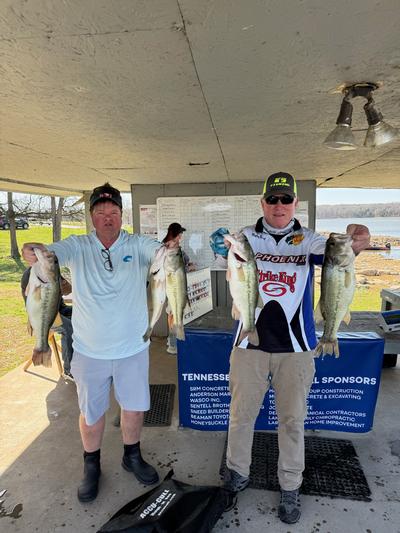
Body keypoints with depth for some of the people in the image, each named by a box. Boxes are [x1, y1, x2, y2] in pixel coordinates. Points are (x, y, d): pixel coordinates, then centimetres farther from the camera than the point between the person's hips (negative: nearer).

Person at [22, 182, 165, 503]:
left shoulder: (138, 245, -7)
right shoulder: (77, 246, -6)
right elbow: (50, 253, -22)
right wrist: (33, 251, -46)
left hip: (133, 347, 1)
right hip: (90, 350, 0)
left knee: (135, 405, 17)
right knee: (91, 412, 17)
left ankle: (132, 456, 44)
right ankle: (91, 465, 42)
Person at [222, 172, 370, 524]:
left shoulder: (308, 240, 0)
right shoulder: (246, 238, 1)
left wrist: (353, 244, -41)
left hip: (296, 346, 0)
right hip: (250, 342, 0)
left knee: (292, 419, 13)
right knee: (241, 414, 13)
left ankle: (290, 488, 34)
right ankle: (237, 472, 37)